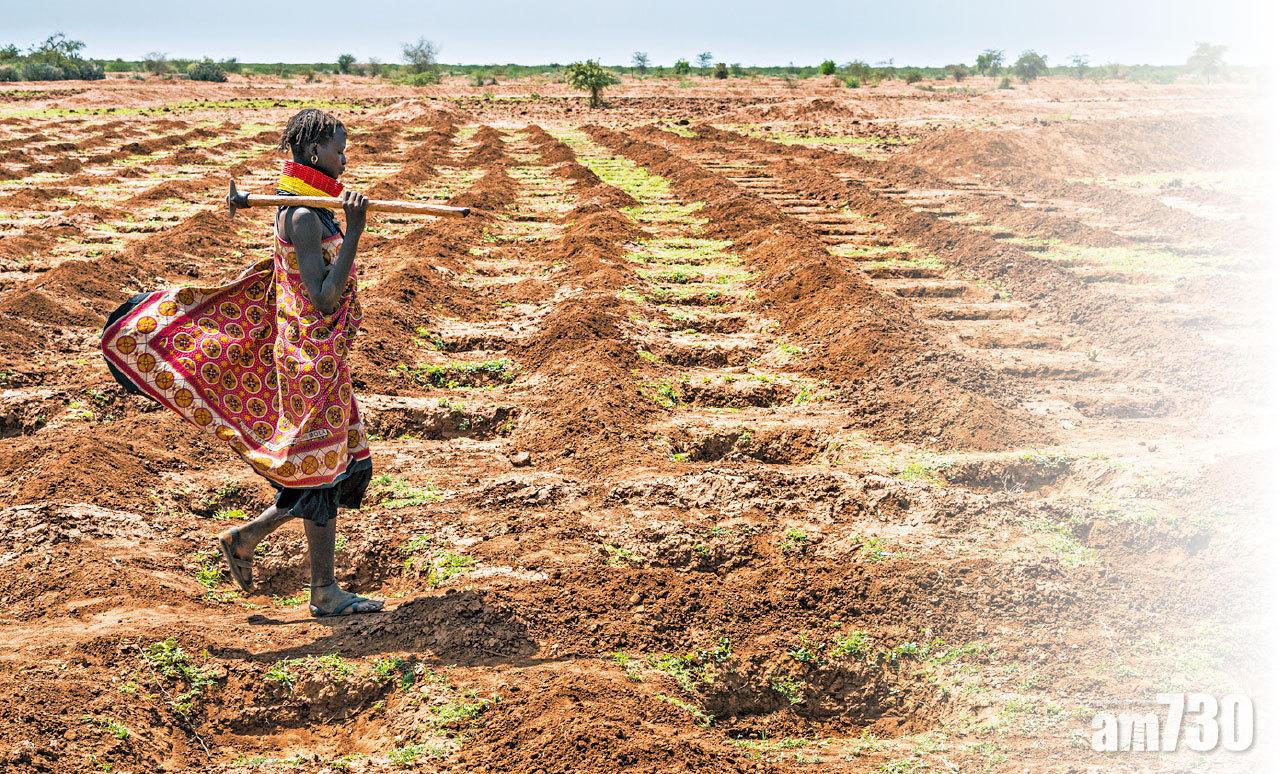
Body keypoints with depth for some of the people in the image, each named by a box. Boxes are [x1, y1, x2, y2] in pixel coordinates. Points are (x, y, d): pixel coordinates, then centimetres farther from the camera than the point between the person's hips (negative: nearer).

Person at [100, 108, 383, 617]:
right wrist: (353, 233, -30)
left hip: (322, 359, 10)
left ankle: (244, 539, 25)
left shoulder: (306, 209, 11)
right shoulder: (303, 215, -19)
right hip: (312, 355, -10)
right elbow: (324, 301, -26)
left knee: (340, 467, 14)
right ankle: (325, 593, 12)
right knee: (321, 467, 0)